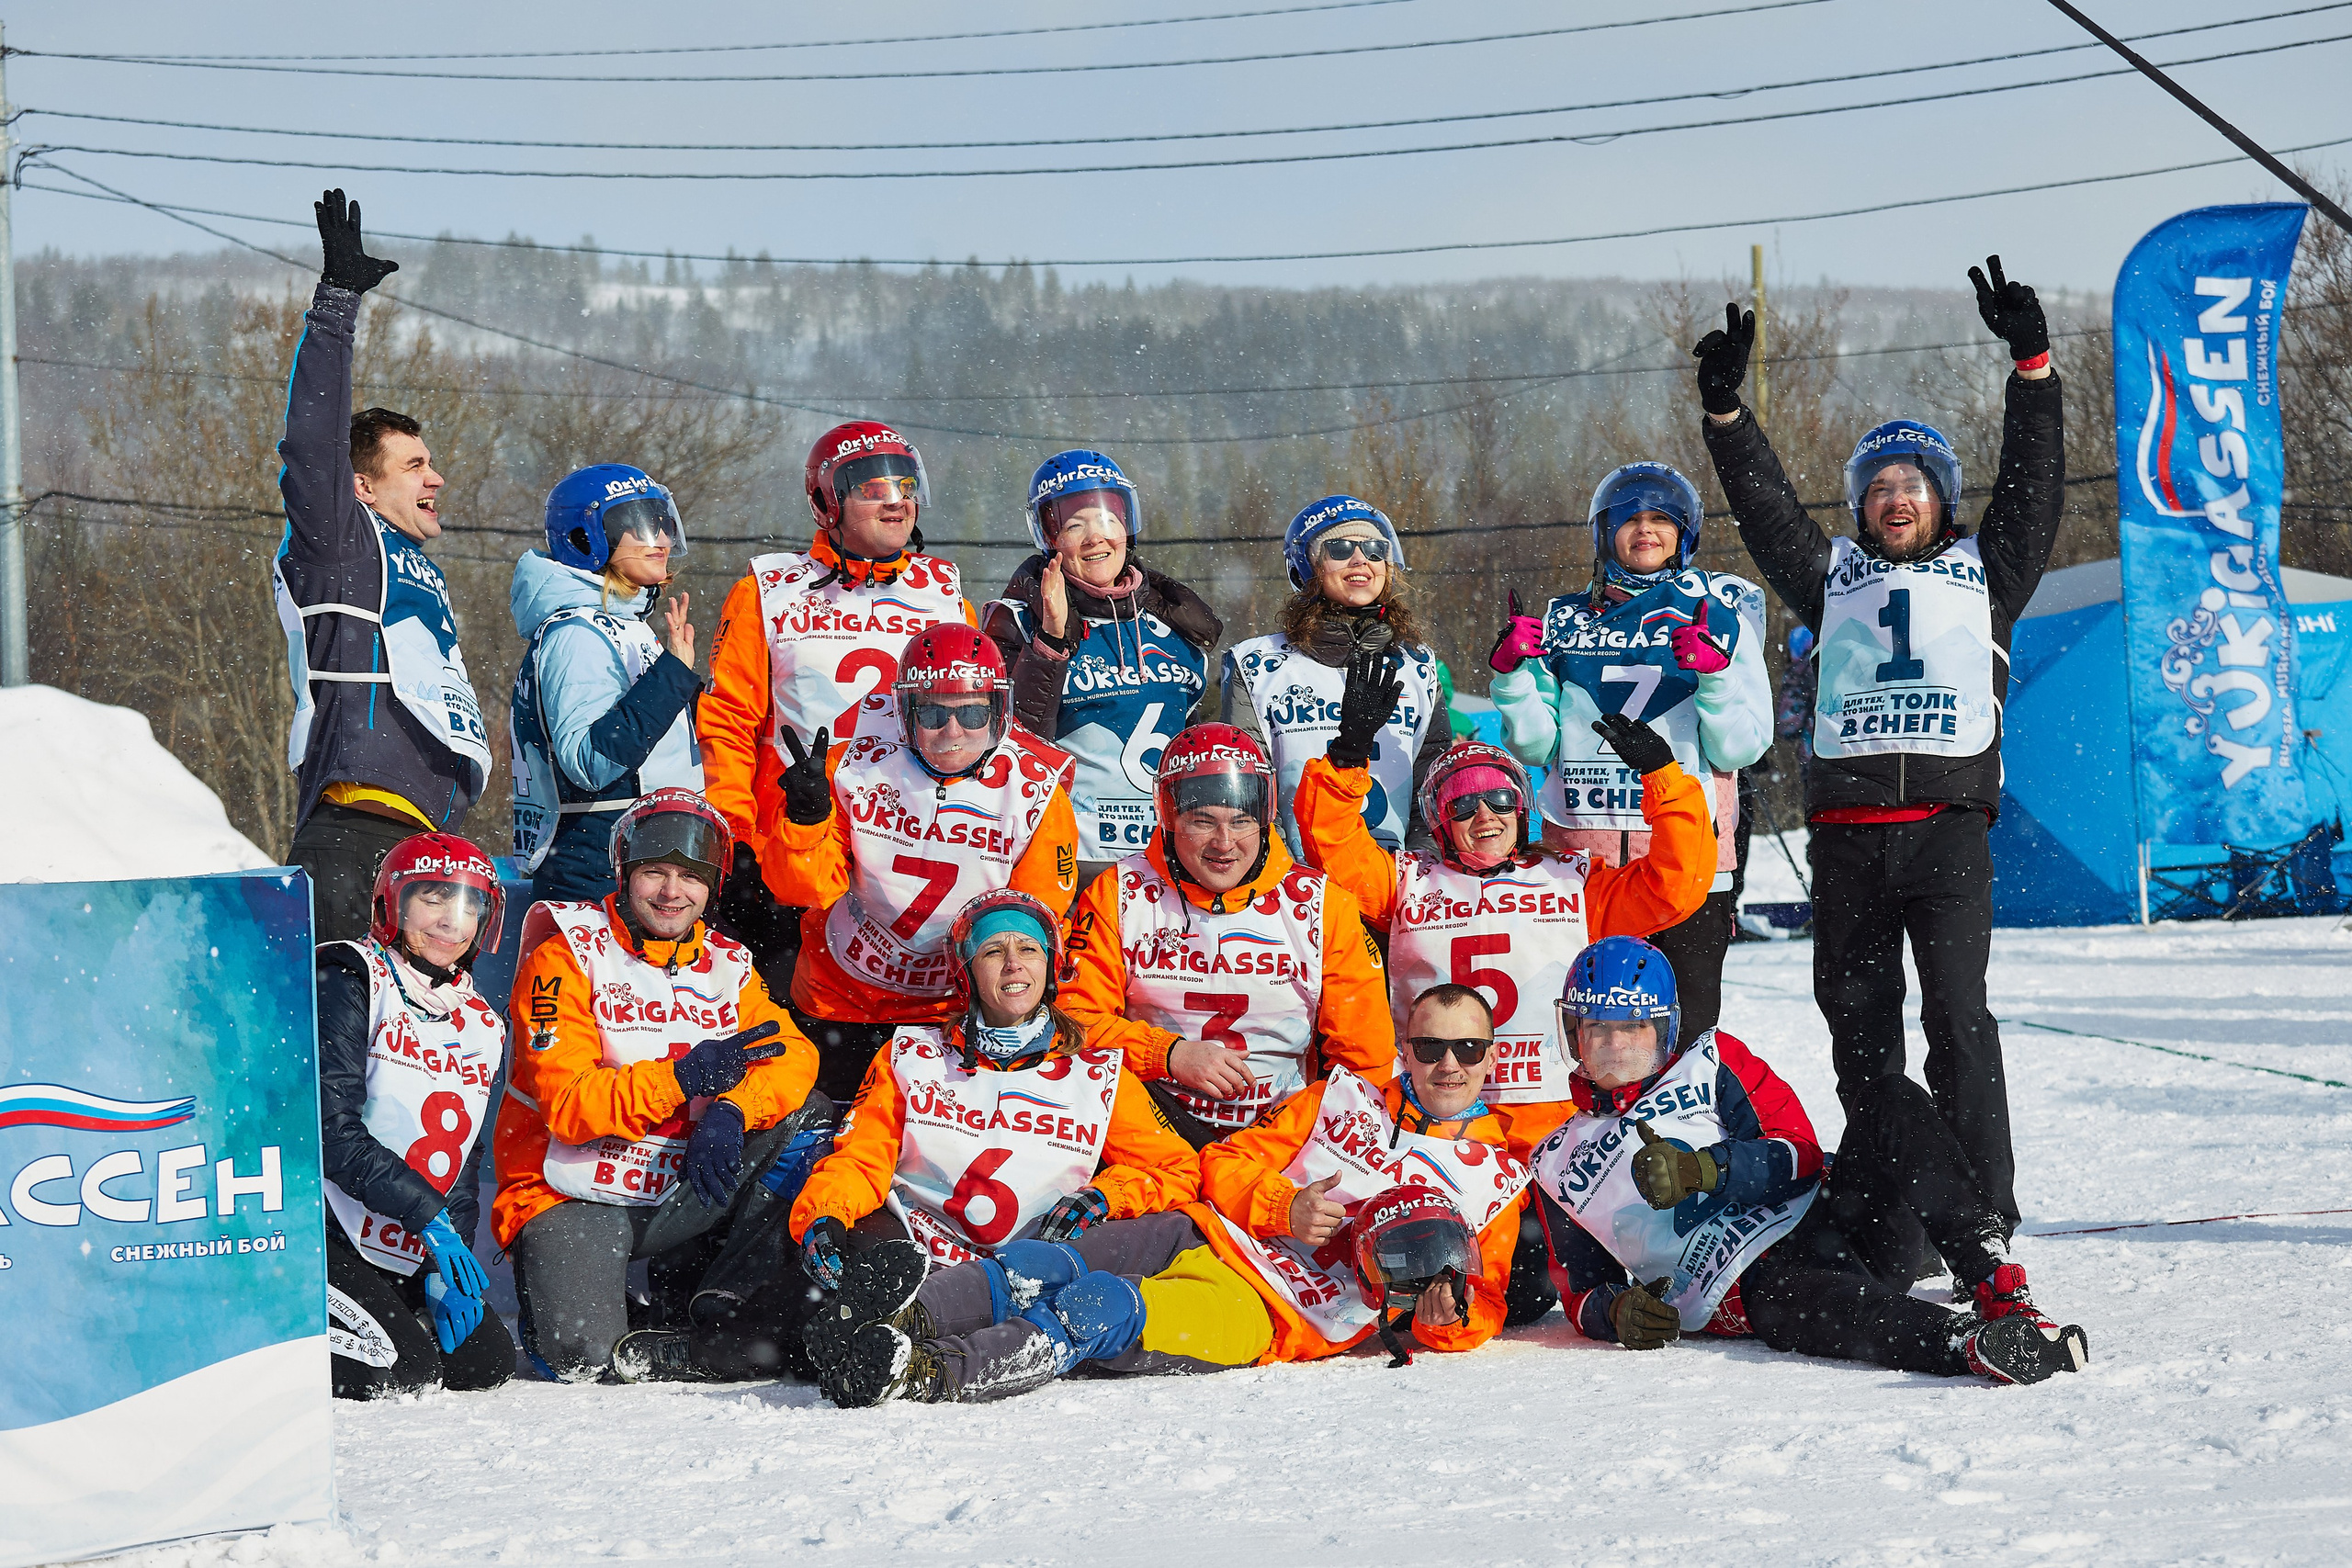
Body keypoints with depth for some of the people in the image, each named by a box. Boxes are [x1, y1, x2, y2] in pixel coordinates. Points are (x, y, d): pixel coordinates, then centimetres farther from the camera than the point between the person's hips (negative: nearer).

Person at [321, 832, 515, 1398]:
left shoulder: (481, 1026, 13)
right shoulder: (346, 981, -10)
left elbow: (463, 1157, 14)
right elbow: (331, 1129, -18)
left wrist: (446, 1268, -1)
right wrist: (430, 1218, -22)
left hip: (404, 1257, 8)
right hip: (311, 1231, -8)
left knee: (489, 1362, -2)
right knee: (400, 1370, -22)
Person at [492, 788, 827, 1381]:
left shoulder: (728, 965, 8)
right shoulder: (565, 958, -9)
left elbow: (793, 1055, -7)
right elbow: (566, 1105, -19)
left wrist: (729, 1110, -29)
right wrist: (684, 1077, -32)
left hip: (681, 1193, 5)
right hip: (578, 1195, -5)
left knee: (807, 1119, -13)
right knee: (586, 1357, -27)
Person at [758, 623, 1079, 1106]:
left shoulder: (1036, 790, -15)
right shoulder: (856, 768, -13)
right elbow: (803, 888, -12)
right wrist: (806, 814, -30)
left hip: (959, 1008, -1)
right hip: (841, 997, 1)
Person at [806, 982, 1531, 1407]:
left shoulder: (1496, 1178, 15)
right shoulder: (1344, 1099, 20)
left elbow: (1480, 1311, 13)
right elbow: (1225, 1166, 15)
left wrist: (1444, 1317, -11)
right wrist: (1283, 1206, -6)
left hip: (1273, 1316, -4)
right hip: (1206, 1234, 4)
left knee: (1099, 1310, -32)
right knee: (1043, 1268, -27)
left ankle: (928, 1373, -51)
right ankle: (905, 1315, -47)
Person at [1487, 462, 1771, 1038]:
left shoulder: (1719, 620, 7)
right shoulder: (1566, 621, 14)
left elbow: (1741, 749, -1)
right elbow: (1536, 746, 9)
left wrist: (1716, 675, -17)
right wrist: (1513, 676, -6)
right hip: (1582, 854, 2)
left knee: (1687, 1030, -3)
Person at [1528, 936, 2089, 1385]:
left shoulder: (1714, 1062, 20)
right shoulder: (1558, 1167, 21)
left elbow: (1801, 1153, 6)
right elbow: (1582, 1292, 20)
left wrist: (1706, 1168, -13)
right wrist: (1616, 1311, -6)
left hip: (1816, 1220, 3)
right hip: (1740, 1285, -3)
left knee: (1891, 1103, -22)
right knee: (1783, 1300, -41)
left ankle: (1999, 1286, -35)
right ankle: (1971, 1344, -66)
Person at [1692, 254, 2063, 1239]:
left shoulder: (1983, 567, 17)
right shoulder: (1835, 577, 22)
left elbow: (2033, 483, 8)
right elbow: (1765, 508, 17)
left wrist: (2031, 363, 0)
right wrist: (1725, 411, 6)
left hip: (1948, 820, -3)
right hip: (1846, 830, 3)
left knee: (1956, 1011, -12)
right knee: (1857, 1015, 5)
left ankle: (1983, 1217, -14)